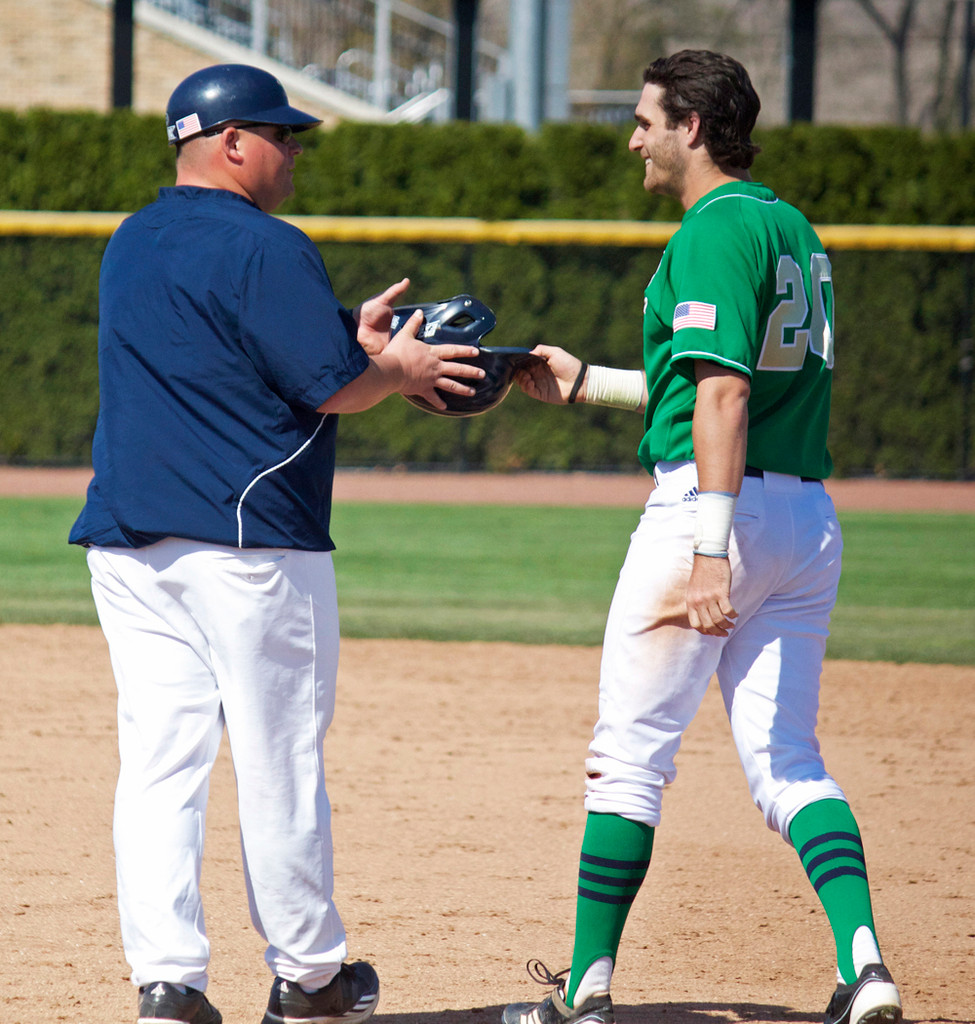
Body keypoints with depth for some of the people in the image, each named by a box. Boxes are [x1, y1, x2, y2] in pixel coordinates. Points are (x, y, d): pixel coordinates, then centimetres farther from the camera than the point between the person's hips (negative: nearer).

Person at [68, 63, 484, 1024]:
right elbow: (327, 388, -13)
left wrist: (350, 341, 18)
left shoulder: (129, 246, 15)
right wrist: (400, 372, 5)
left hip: (127, 539, 7)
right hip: (252, 539, -7)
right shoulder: (264, 247, -11)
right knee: (279, 762, 4)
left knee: (158, 761, 3)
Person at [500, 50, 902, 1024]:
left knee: (629, 753, 1)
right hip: (808, 515, 9)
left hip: (712, 504, -9)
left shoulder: (714, 232, -12)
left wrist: (710, 553, -29)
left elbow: (723, 397, -22)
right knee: (786, 757, 6)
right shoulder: (793, 227, 18)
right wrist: (586, 384, 30)